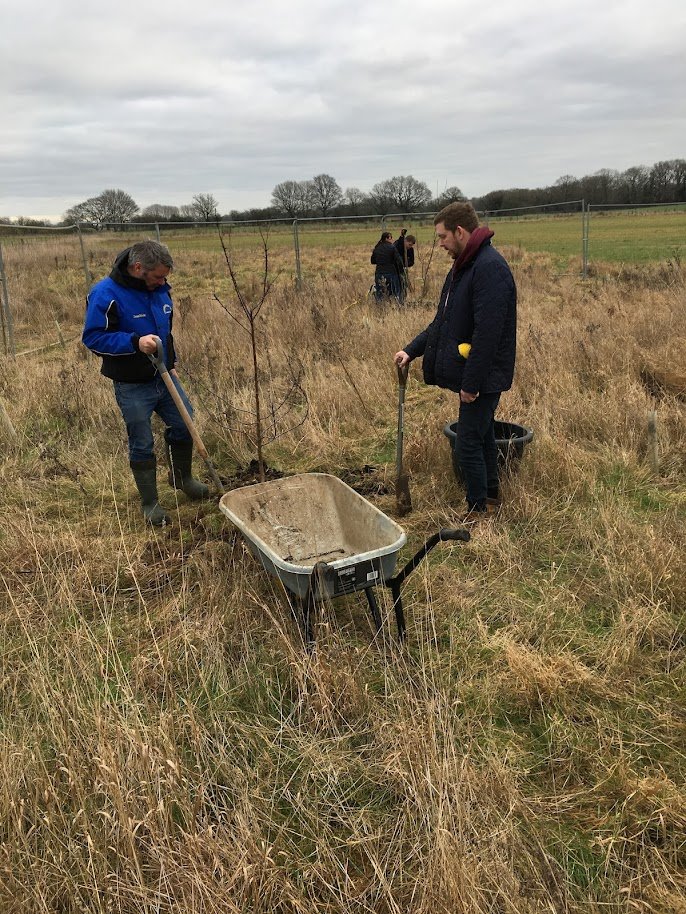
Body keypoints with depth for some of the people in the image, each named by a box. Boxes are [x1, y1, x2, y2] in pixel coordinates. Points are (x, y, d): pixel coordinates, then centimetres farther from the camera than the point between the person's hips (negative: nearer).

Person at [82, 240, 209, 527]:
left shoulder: (159, 289, 2)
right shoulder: (105, 294, -21)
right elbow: (93, 338, -21)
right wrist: (135, 342, -33)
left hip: (164, 377, 6)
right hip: (132, 386, -6)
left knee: (184, 426, 13)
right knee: (142, 445, 4)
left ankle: (182, 477, 38)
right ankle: (150, 502, 21)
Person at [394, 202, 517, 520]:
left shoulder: (490, 268, -21)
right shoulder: (463, 267, 13)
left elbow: (487, 333, -26)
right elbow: (443, 321, 19)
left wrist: (471, 383, -25)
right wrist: (412, 350, 12)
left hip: (484, 376, -10)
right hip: (475, 375, 10)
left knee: (468, 444, -4)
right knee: (482, 435, 19)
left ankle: (478, 509, 11)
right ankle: (491, 498, 34)